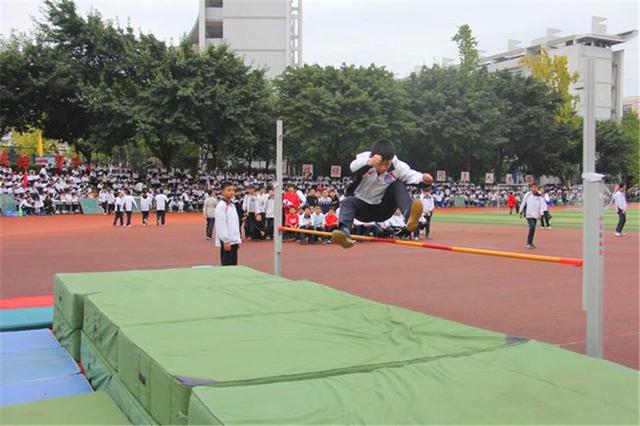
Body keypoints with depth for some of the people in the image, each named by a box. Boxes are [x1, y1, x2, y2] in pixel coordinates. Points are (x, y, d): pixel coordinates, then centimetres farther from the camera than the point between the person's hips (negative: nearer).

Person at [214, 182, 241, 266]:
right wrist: (226, 241, -20)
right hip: (227, 241, -9)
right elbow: (221, 225, -18)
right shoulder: (221, 205, -13)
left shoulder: (232, 204, 15)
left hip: (234, 240, 9)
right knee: (227, 266, -4)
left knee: (234, 264, 12)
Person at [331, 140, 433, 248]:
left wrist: (423, 178, -42)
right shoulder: (364, 159, -21)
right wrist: (370, 162, -63)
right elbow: (353, 167, -42)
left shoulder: (397, 166, -13)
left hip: (383, 210, 1)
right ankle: (344, 232, -53)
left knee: (398, 186, -20)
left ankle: (409, 215, -42)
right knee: (348, 202, -31)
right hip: (362, 208, -1)